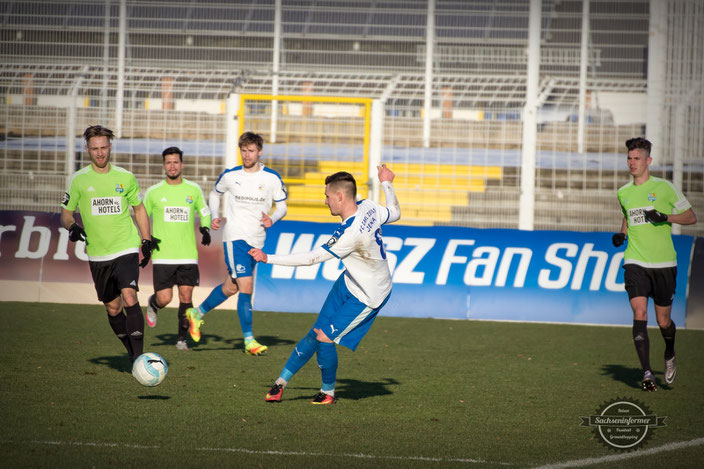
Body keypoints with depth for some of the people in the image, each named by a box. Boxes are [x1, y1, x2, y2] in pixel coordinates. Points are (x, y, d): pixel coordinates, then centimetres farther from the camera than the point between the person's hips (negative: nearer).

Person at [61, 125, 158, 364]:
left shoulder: (126, 177, 4)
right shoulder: (78, 180, 1)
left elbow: (139, 209, 17)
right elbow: (66, 213, 8)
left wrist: (146, 241, 12)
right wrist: (72, 226, -15)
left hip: (126, 249, -2)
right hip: (98, 255, 2)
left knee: (129, 297, -22)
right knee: (113, 308, 9)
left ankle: (138, 358, -23)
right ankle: (133, 353, 29)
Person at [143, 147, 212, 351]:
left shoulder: (194, 190, 6)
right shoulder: (153, 192, 3)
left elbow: (204, 213, 21)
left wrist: (205, 228, 1)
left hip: (188, 255, 1)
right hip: (162, 256, -1)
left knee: (186, 298, -1)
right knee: (164, 299, -8)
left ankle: (182, 338, 15)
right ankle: (153, 304, 28)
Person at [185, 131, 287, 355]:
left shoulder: (272, 178, 0)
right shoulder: (230, 175, 0)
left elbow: (282, 206, 8)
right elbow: (215, 194, 18)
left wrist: (272, 220, -14)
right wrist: (215, 217, 2)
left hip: (257, 241, 3)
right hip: (235, 236, -3)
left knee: (231, 287, 14)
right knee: (246, 287, -15)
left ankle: (197, 313, 37)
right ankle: (249, 341, -13)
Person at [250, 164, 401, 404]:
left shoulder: (351, 234, -34)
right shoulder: (368, 207, -10)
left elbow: (311, 258, -28)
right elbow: (394, 213, 13)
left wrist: (268, 258, -22)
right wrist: (387, 184, 30)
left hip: (367, 296, -9)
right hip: (348, 283, 9)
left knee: (325, 337, -9)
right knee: (317, 333, 8)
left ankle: (328, 392, 14)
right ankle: (281, 382, 14)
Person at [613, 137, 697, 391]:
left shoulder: (664, 187, -3)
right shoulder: (623, 193, 10)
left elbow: (691, 217, 2)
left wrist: (666, 217, -15)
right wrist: (621, 234, 10)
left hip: (663, 264, -2)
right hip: (635, 263, 2)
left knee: (663, 321, 6)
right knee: (639, 315, -16)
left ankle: (670, 354, 39)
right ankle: (647, 373, -16)